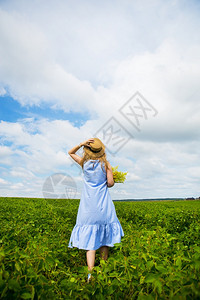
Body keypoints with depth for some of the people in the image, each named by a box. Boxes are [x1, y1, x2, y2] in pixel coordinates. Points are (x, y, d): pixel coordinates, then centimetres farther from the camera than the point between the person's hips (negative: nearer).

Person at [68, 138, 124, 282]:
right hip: (103, 206, 0)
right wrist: (114, 179, 15)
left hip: (88, 207, 0)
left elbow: (70, 152, 16)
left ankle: (91, 275, -4)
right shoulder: (106, 164, -6)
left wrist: (81, 144, 0)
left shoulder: (84, 162, 0)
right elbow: (110, 183, -8)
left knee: (90, 239, 2)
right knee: (104, 238, 17)